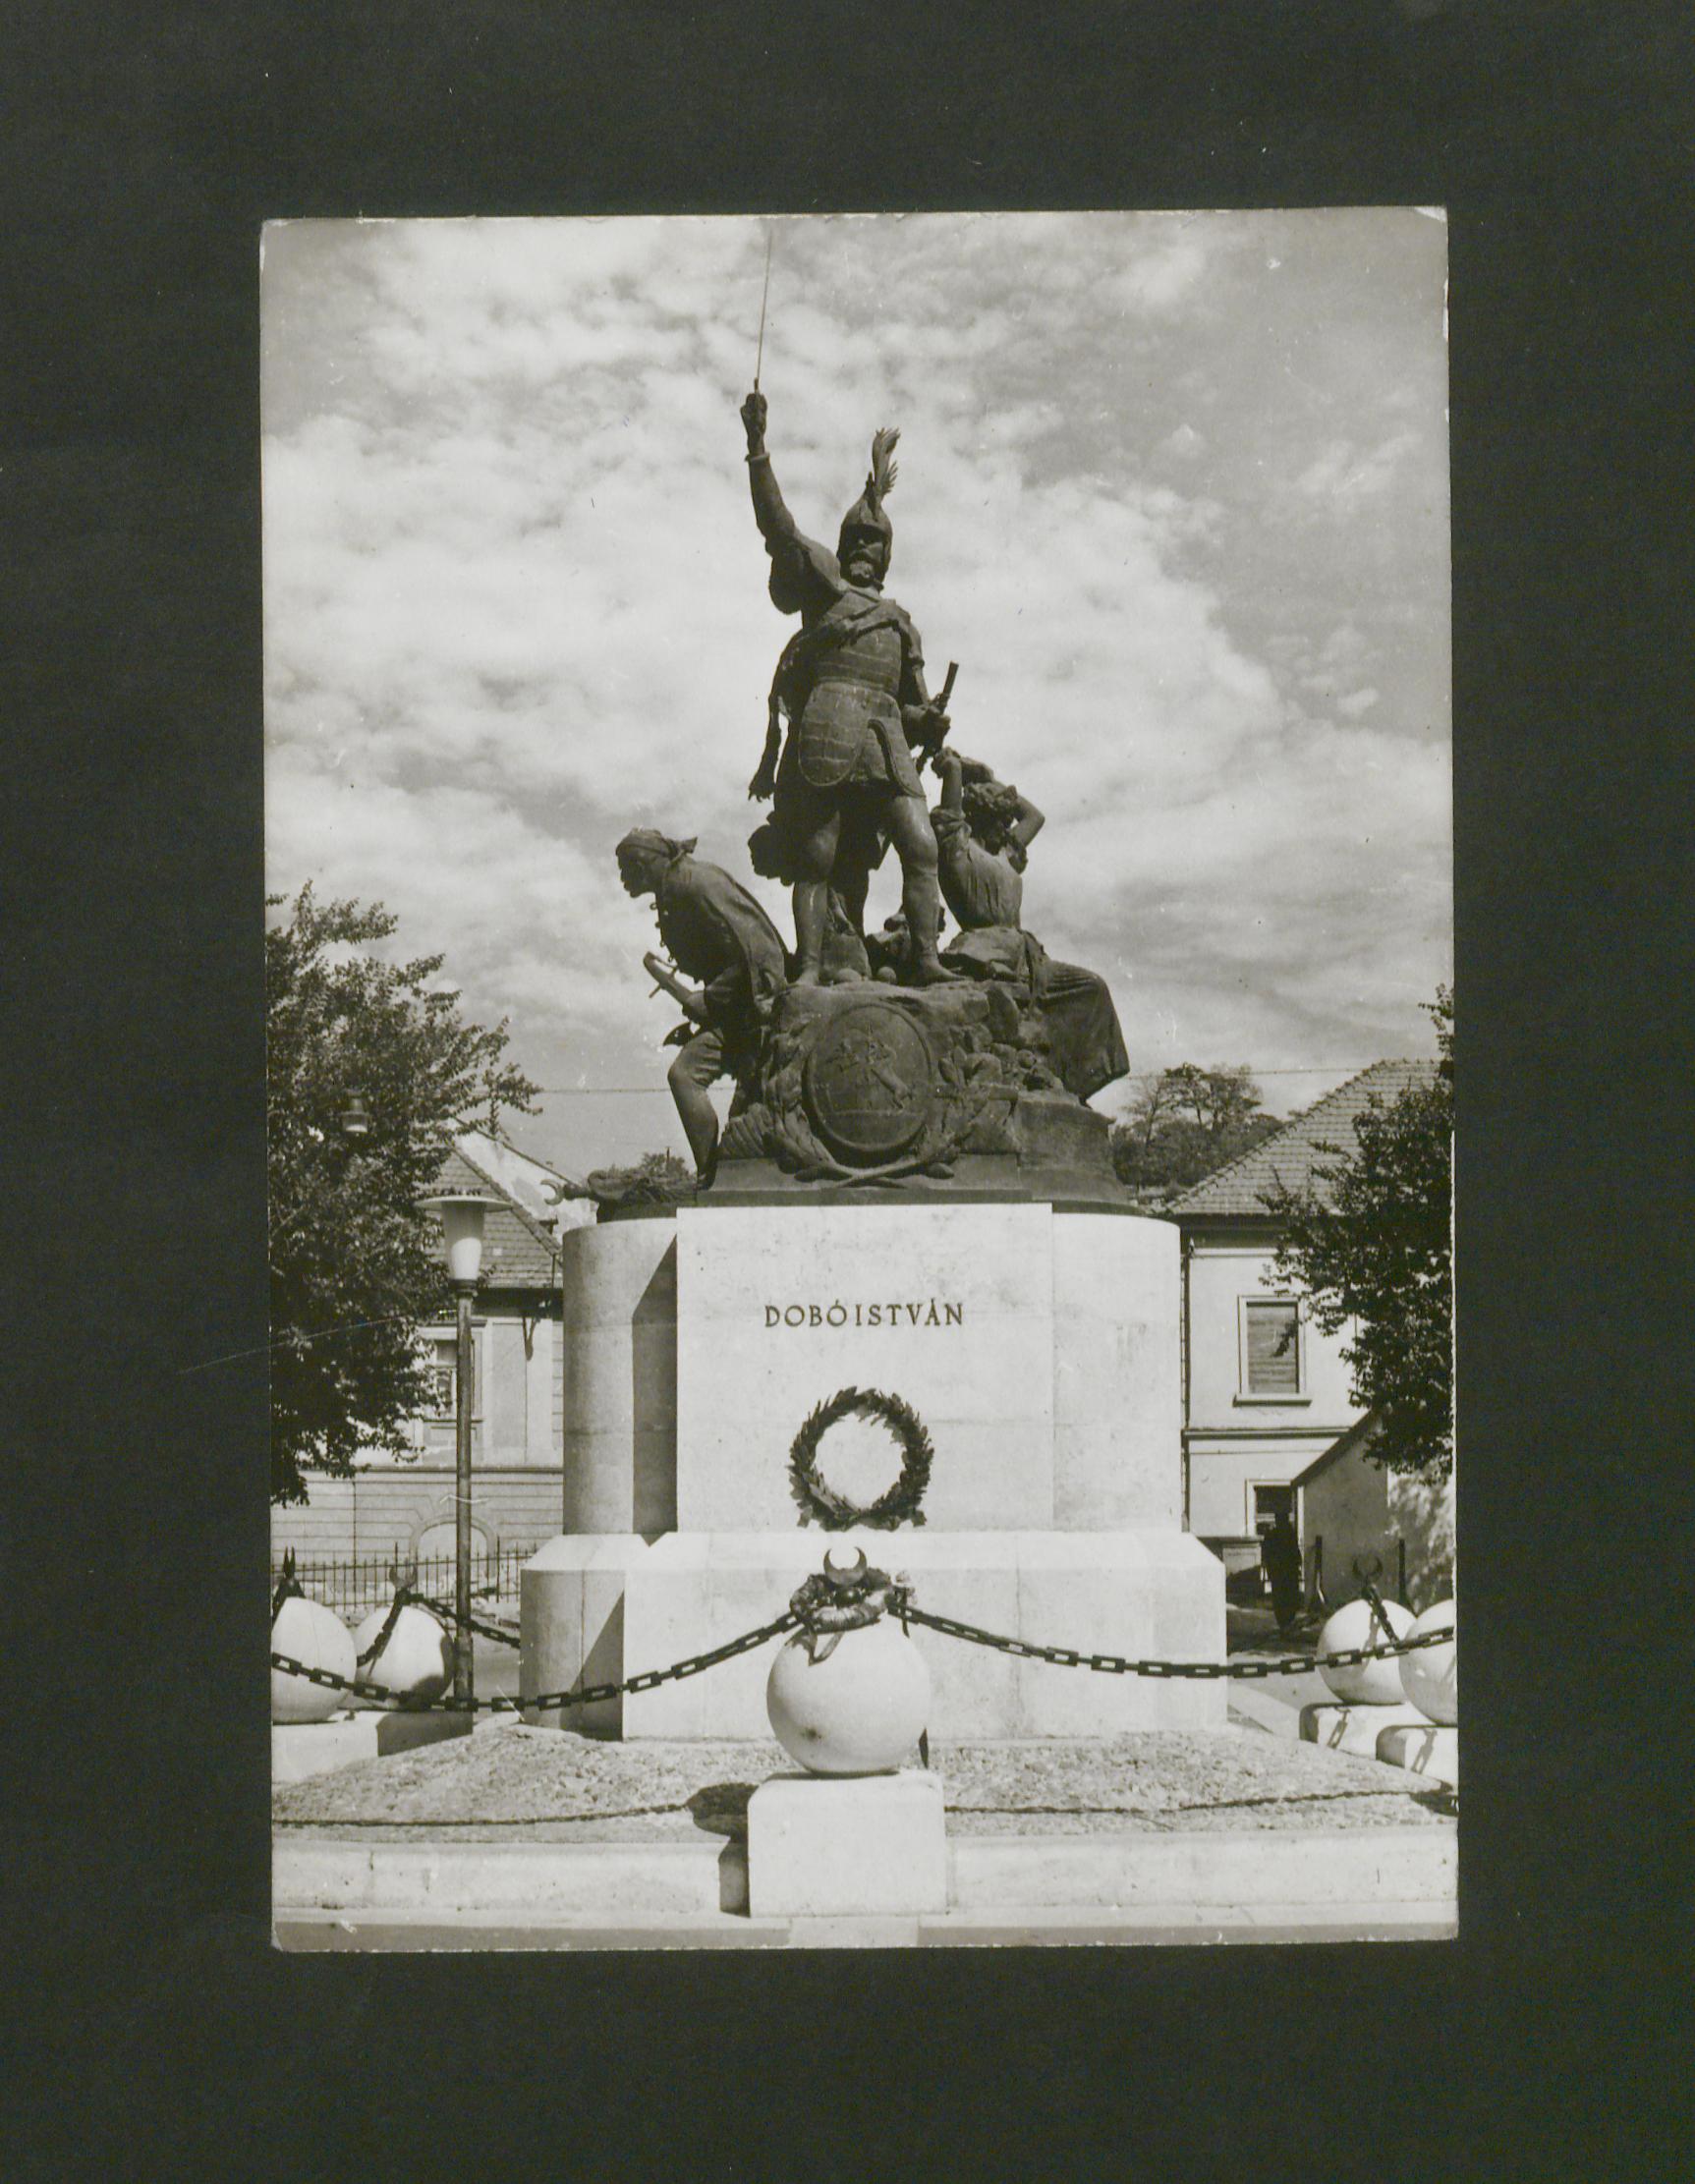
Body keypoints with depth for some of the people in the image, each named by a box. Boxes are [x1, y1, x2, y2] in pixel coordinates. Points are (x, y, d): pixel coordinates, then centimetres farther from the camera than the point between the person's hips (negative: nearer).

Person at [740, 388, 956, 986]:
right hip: (824, 736, -4)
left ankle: (924, 959, -20)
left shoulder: (900, 623, 30)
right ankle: (810, 968, -14)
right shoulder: (822, 581, 19)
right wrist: (757, 447, -3)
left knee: (921, 847, -14)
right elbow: (775, 522, 8)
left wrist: (929, 722, 1)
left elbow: (913, 703, 26)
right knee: (815, 860, -10)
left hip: (885, 743, 4)